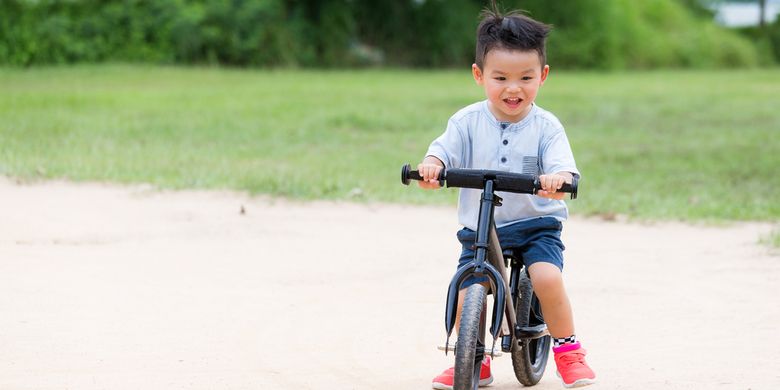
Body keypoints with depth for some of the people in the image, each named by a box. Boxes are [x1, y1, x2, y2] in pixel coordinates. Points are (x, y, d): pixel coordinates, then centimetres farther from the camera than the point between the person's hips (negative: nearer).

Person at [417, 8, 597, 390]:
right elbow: (447, 147, -17)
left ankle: (568, 351, -3)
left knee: (547, 278, -26)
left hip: (536, 225, -2)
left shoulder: (546, 126, -6)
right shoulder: (468, 121, -2)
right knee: (466, 296, -11)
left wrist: (558, 178, -45)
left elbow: (561, 164, -20)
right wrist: (432, 164, -41)